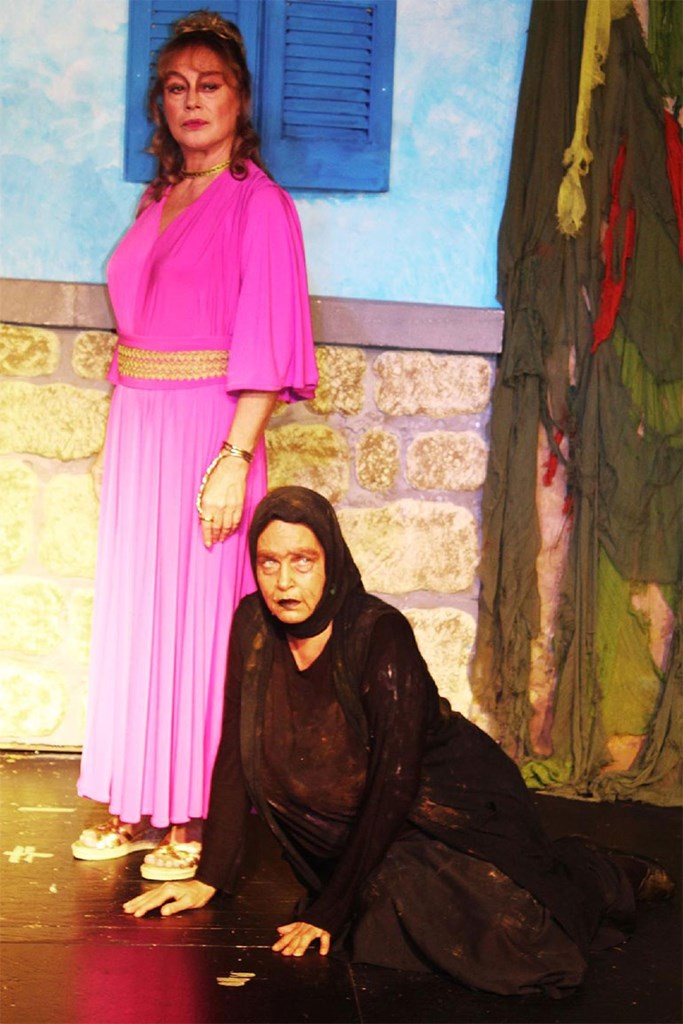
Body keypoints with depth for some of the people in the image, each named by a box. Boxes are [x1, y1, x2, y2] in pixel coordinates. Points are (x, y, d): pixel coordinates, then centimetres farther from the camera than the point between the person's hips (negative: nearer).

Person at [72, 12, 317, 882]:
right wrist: (120, 435, 13)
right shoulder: (157, 201, 15)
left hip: (205, 429, -7)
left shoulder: (257, 203, -6)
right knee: (129, 609, 9)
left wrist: (236, 457, -19)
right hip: (136, 427, 7)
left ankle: (188, 818, 9)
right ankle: (132, 809, 20)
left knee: (193, 613, -2)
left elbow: (265, 346, -12)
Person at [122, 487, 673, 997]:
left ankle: (607, 878, 13)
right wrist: (211, 877, -6)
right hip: (350, 812, 6)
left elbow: (393, 783, -25)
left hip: (450, 795, -5)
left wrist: (329, 912, -25)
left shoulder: (380, 633, -25)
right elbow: (237, 751, -3)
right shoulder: (253, 626, -10)